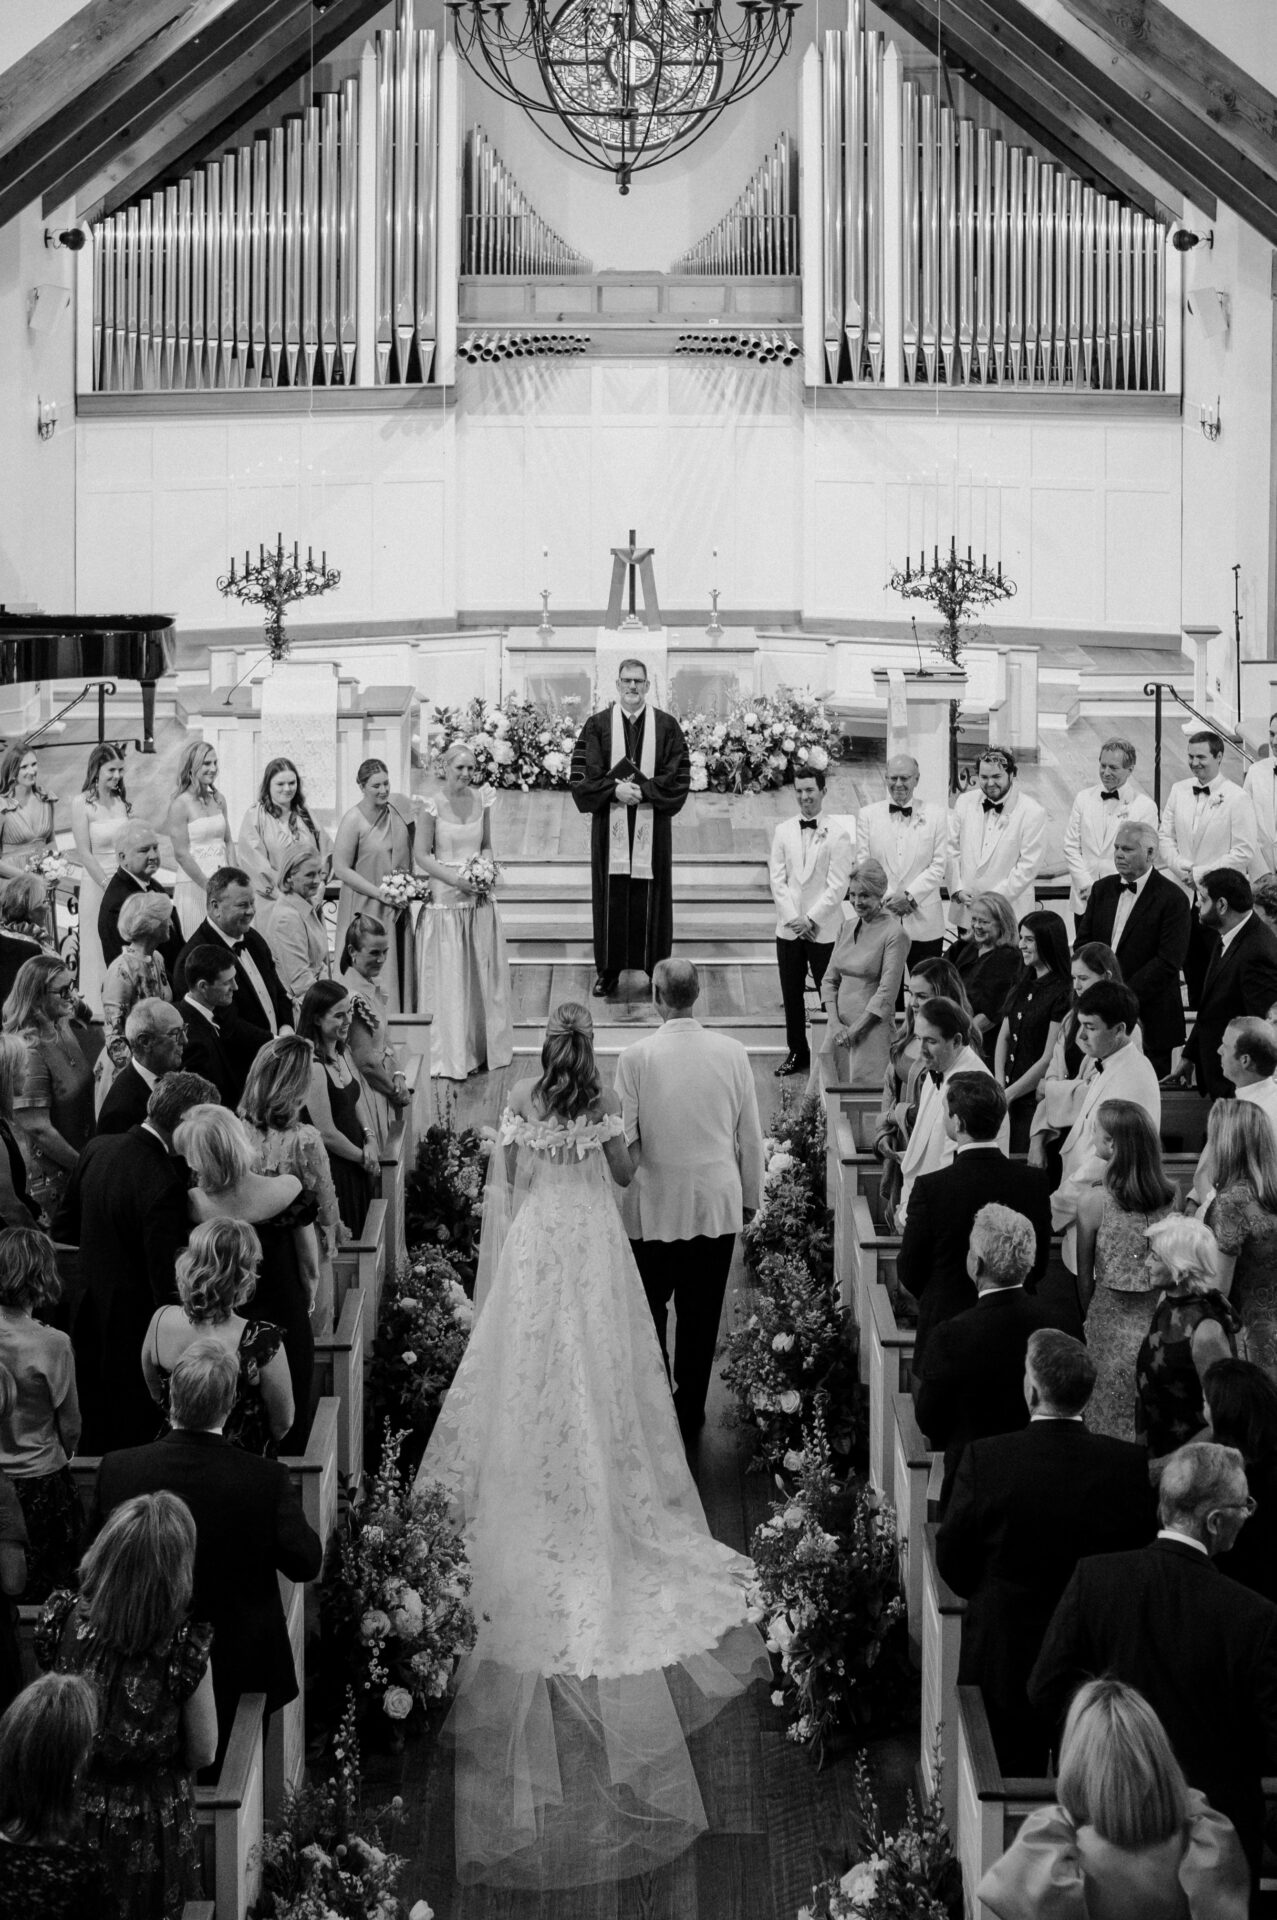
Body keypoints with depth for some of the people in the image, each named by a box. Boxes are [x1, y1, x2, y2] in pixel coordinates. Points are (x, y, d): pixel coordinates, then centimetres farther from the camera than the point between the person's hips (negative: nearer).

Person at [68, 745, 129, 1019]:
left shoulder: (122, 801, 8)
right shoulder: (82, 804, -8)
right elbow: (84, 853, -10)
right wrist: (109, 885, -13)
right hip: (97, 884, -5)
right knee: (100, 951, 2)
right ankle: (98, 1010, 9)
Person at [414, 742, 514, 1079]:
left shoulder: (481, 800, 3)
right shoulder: (434, 806, -9)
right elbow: (422, 854, -6)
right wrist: (455, 880, -16)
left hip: (479, 899, 4)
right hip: (446, 900, -4)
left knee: (487, 974, 10)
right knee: (452, 979, 1)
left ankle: (488, 1046, 24)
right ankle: (455, 1058, 12)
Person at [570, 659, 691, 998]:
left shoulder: (667, 726, 0)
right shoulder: (598, 725, 0)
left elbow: (679, 776, -4)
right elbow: (581, 775, -4)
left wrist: (642, 790, -15)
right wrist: (615, 790, -18)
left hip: (652, 826, 0)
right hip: (610, 825, 0)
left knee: (651, 895, 6)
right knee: (611, 895, 6)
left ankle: (656, 967, 17)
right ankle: (608, 969, 16)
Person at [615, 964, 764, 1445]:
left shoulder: (636, 1057, -14)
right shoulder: (732, 1053, -7)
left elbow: (624, 1139, -10)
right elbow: (750, 1134, 1)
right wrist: (750, 1195, 14)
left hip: (654, 1206, -2)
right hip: (717, 1204, 2)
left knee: (649, 1312, 14)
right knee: (702, 1315, 12)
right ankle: (690, 1414, 21)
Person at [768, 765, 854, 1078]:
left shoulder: (838, 833, -5)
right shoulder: (782, 830, 6)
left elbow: (838, 885, -9)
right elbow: (777, 879, 3)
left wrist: (811, 919, -12)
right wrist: (793, 918, -8)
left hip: (824, 930, -4)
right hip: (788, 928, 4)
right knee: (791, 994, 10)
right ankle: (797, 1052, 21)